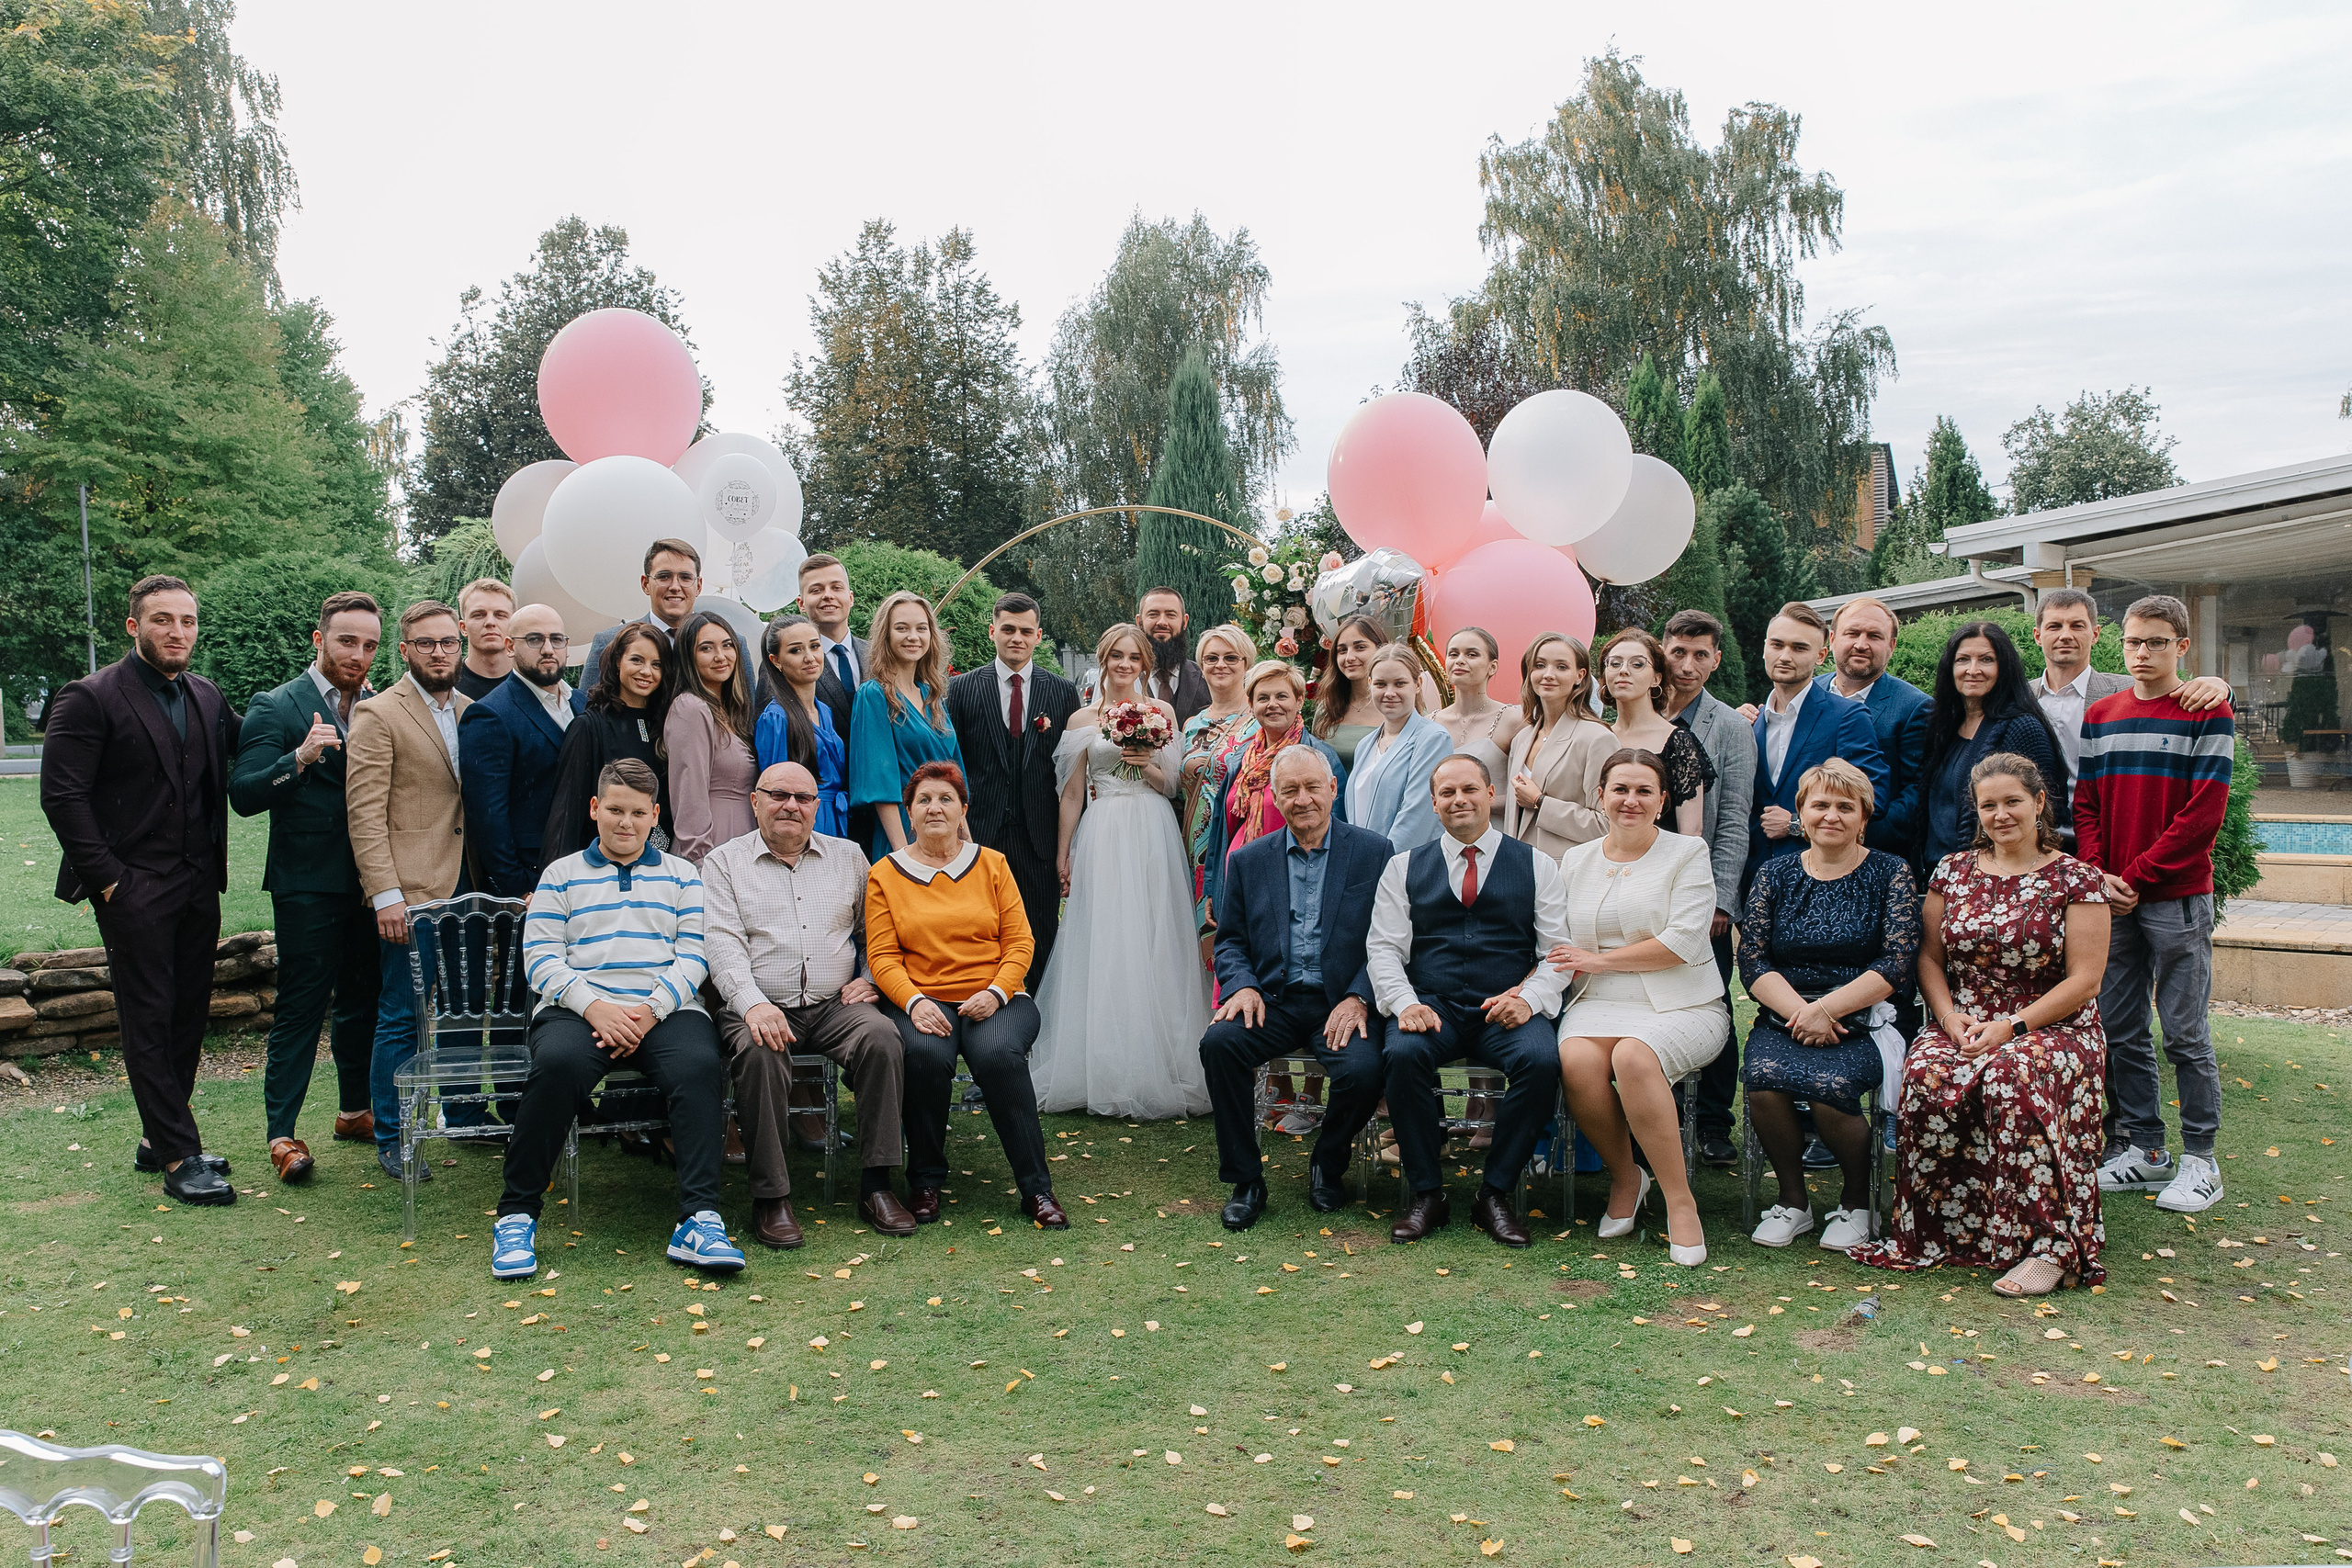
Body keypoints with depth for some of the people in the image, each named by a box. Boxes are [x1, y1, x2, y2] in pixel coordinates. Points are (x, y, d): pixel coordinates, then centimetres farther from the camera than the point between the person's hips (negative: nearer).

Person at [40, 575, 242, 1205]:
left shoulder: (207, 697, 11)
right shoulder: (89, 699, -8)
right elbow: (62, 797, -10)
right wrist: (108, 879, -12)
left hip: (198, 887, 6)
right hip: (135, 890, -6)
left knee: (189, 1016, 11)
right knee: (149, 1023, 0)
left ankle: (161, 1138, 24)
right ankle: (180, 1159, 3)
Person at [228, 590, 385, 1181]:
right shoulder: (276, 707, -5)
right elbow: (244, 795, -13)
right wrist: (300, 759, -28)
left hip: (369, 882, 5)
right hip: (309, 884, -5)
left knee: (363, 1001, 14)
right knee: (301, 1006, -2)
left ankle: (355, 1110, 28)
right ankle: (282, 1133, 6)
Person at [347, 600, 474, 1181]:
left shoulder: (472, 712, 13)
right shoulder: (377, 715, -5)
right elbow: (365, 813, -9)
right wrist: (385, 894, -16)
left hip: (466, 888, 6)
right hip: (411, 892, -6)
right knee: (401, 1018, 0)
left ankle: (465, 1116, 26)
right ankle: (390, 1138, 12)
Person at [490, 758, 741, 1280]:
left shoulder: (681, 876, 21)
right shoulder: (561, 874, 20)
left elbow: (693, 957, 8)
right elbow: (541, 958, 7)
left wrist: (651, 1011, -10)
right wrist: (594, 1007, -11)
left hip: (665, 1010, 1)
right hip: (579, 1008, 0)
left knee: (700, 1065, -33)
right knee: (558, 1062, -35)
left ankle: (699, 1220, -35)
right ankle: (516, 1215, -20)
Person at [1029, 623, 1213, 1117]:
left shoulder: (1161, 712, 9)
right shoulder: (1082, 719, 9)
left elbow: (1174, 785, 9)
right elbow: (1073, 793, 11)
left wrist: (1148, 766, -11)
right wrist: (1063, 855, 8)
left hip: (1154, 836, 0)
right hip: (1102, 839, 0)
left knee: (1153, 945, -2)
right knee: (1103, 948, -3)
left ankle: (1156, 1070, 6)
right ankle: (1104, 1074, 3)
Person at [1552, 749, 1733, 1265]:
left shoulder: (1687, 852, 4)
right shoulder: (1576, 861, 17)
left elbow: (1682, 942, -9)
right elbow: (1559, 948, 16)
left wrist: (1599, 959, -8)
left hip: (1682, 1006, -3)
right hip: (1597, 1005, 3)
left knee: (1633, 1056, -36)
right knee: (1577, 1060, -31)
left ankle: (1679, 1199, -20)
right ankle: (1624, 1176, -5)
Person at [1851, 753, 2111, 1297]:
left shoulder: (2075, 880, 1)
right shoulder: (1952, 871, 12)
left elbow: (2085, 979, -5)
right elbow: (1929, 957, 12)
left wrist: (2013, 1026, -15)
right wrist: (1950, 1016, -7)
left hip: (2052, 1026, -3)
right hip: (1961, 1023, 3)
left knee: (2012, 1078, -37)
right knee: (1924, 1078, -31)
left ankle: (2047, 1247, -31)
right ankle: (1930, 1232, -21)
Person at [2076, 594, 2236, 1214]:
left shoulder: (2208, 714, -3)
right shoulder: (2100, 716, 11)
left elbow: (2204, 813, -9)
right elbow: (2085, 804, 9)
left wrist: (2136, 876, -12)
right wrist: (2099, 875, -6)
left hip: (2177, 897, -4)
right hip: (2110, 899, 5)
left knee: (2185, 1033, 0)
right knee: (2121, 1032, 8)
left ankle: (2200, 1158, 11)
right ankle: (2142, 1147, 19)